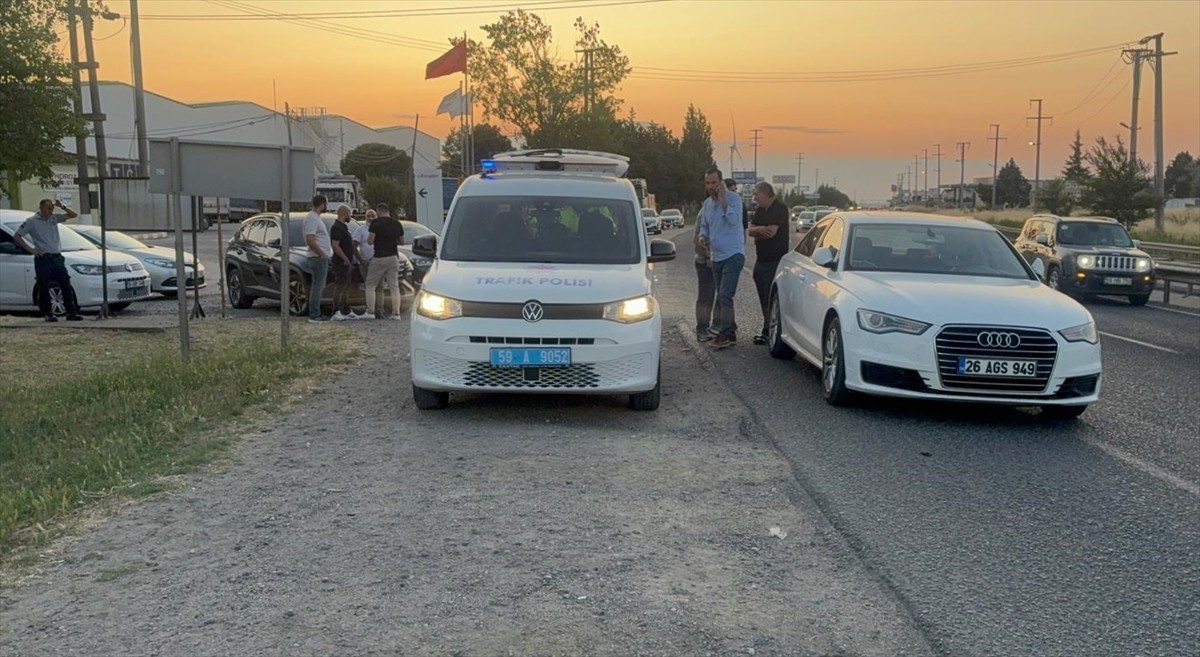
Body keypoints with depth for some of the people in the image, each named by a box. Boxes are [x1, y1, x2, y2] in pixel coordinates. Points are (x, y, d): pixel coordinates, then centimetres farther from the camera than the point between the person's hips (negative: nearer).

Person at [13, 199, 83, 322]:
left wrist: (62, 207, -3)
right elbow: (17, 236, -1)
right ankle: (48, 314, 7)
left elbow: (74, 215, 13)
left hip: (57, 257, 4)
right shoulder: (31, 221, -1)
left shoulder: (54, 218, 11)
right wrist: (31, 249, -8)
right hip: (43, 259, -4)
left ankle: (72, 312, 3)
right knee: (44, 288, 0)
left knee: (66, 285, 0)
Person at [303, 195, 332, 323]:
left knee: (319, 287, 13)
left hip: (322, 257, 11)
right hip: (318, 258, -11)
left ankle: (315, 313, 18)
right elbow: (310, 240, -24)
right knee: (318, 286, -8)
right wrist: (322, 254, -19)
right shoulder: (312, 218, -15)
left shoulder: (316, 217, 18)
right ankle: (314, 315, -6)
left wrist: (328, 252, 19)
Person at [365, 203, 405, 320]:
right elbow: (402, 241, 14)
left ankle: (370, 312, 0)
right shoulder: (397, 224, 6)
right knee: (394, 286, 6)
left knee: (370, 285, 6)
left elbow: (370, 241, -14)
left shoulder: (376, 223, -9)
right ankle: (396, 313, 2)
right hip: (393, 257, 4)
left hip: (379, 258, -4)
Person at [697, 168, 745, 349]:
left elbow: (734, 220, -25)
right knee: (721, 297, 11)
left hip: (733, 255, -8)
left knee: (725, 296, -15)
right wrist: (702, 236, 1)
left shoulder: (733, 198, -10)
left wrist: (722, 199, -29)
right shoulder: (706, 204, 11)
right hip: (716, 257, 8)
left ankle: (724, 334, -13)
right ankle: (731, 332, 20)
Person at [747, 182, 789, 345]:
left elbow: (771, 232, -22)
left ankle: (769, 331, -4)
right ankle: (767, 329, 20)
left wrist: (758, 230, -5)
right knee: (764, 298, 12)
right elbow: (750, 231, 6)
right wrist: (761, 230, -15)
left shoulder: (780, 209, -11)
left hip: (775, 260, -9)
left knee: (771, 299, -8)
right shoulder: (760, 210, 15)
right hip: (761, 259, 9)